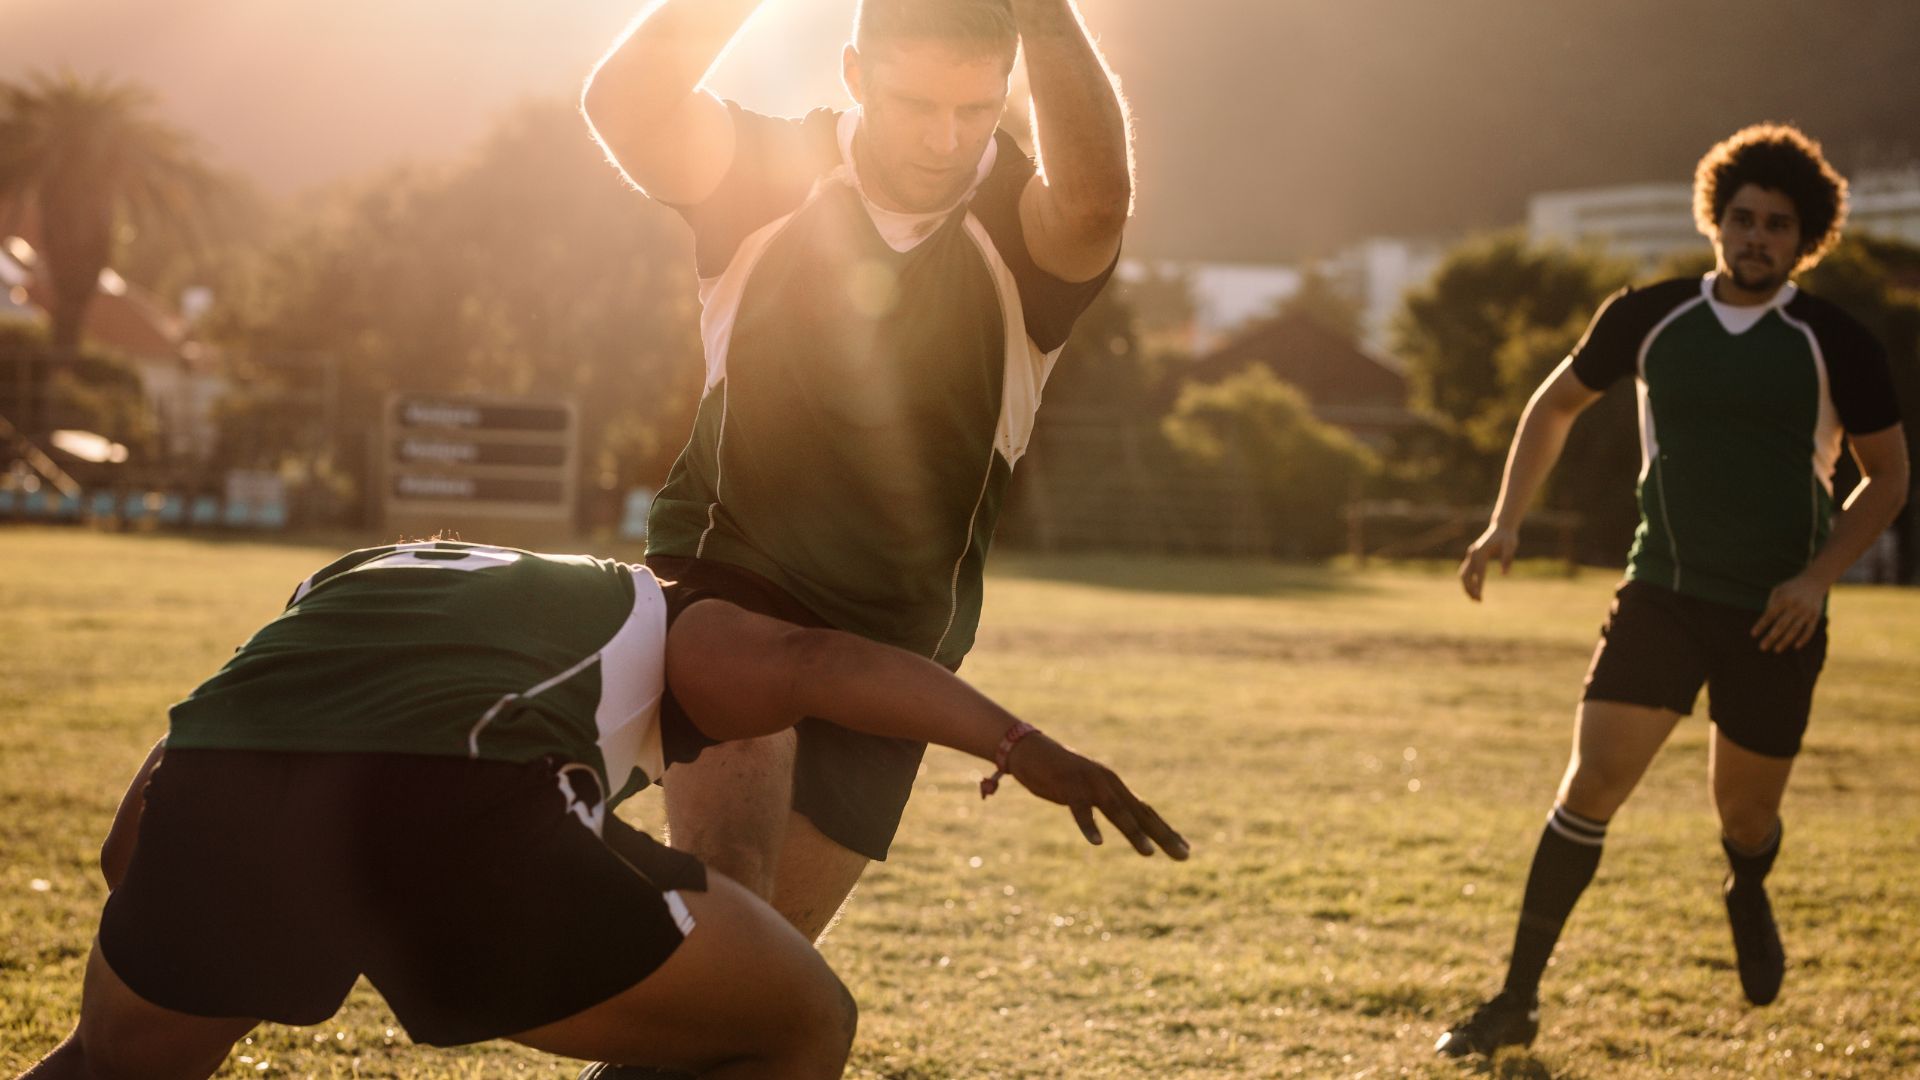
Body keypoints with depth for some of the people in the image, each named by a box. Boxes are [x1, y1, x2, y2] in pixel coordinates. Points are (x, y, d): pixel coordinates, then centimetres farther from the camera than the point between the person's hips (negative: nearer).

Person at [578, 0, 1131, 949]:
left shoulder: (1023, 233, -12)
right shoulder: (769, 178, -10)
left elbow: (1096, 200, -38)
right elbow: (623, 106, -30)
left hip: (892, 650, 2)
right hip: (729, 588, -2)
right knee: (728, 869, -26)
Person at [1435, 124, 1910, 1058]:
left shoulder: (1834, 344, -4)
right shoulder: (1648, 319, 0)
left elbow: (1888, 474, 4)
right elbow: (1557, 401, 16)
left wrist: (1818, 577, -9)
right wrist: (1506, 521, 6)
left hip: (1775, 616, 0)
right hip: (1661, 592, 1)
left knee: (1745, 812, 10)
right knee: (1591, 784, -11)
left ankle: (1748, 901, 49)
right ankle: (1518, 999, -5)